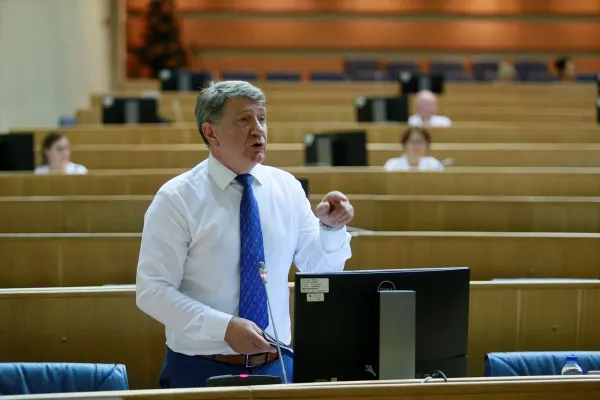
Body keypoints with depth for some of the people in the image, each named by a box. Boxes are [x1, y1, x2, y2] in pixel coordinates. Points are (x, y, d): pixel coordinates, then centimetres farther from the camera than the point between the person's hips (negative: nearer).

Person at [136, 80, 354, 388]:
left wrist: (331, 227, -13)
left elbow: (321, 271, 7)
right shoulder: (177, 198, -10)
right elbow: (152, 291, -14)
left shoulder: (287, 187, 3)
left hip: (276, 365, 4)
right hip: (202, 369, -4)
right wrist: (223, 327, -24)